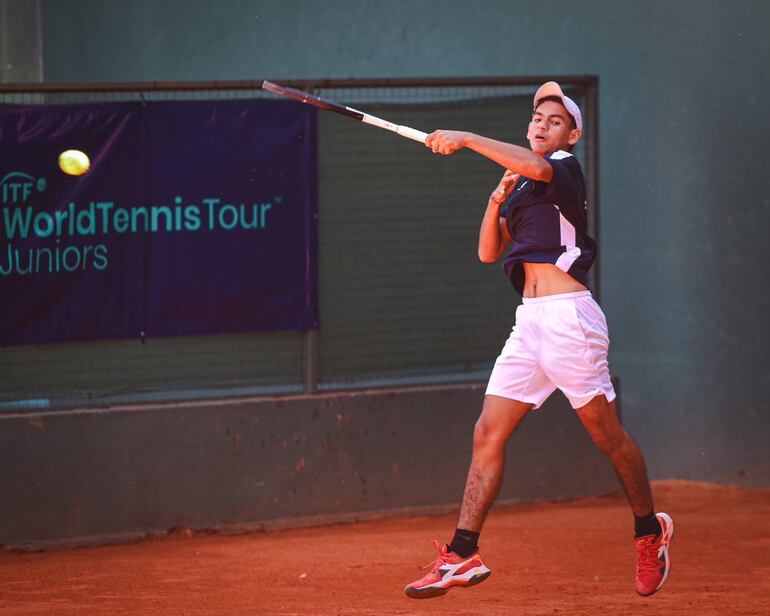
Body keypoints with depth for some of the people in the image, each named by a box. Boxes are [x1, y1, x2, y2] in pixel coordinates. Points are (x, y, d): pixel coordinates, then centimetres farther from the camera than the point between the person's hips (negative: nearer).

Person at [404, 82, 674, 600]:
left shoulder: (566, 167, -2)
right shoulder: (521, 186, 22)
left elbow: (537, 167, -27)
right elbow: (489, 252, 18)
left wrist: (467, 139, -24)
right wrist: (497, 201, 3)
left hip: (569, 315, -8)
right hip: (529, 321, 8)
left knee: (608, 435, 0)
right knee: (488, 433, -1)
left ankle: (650, 532, 19)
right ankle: (463, 555, -3)